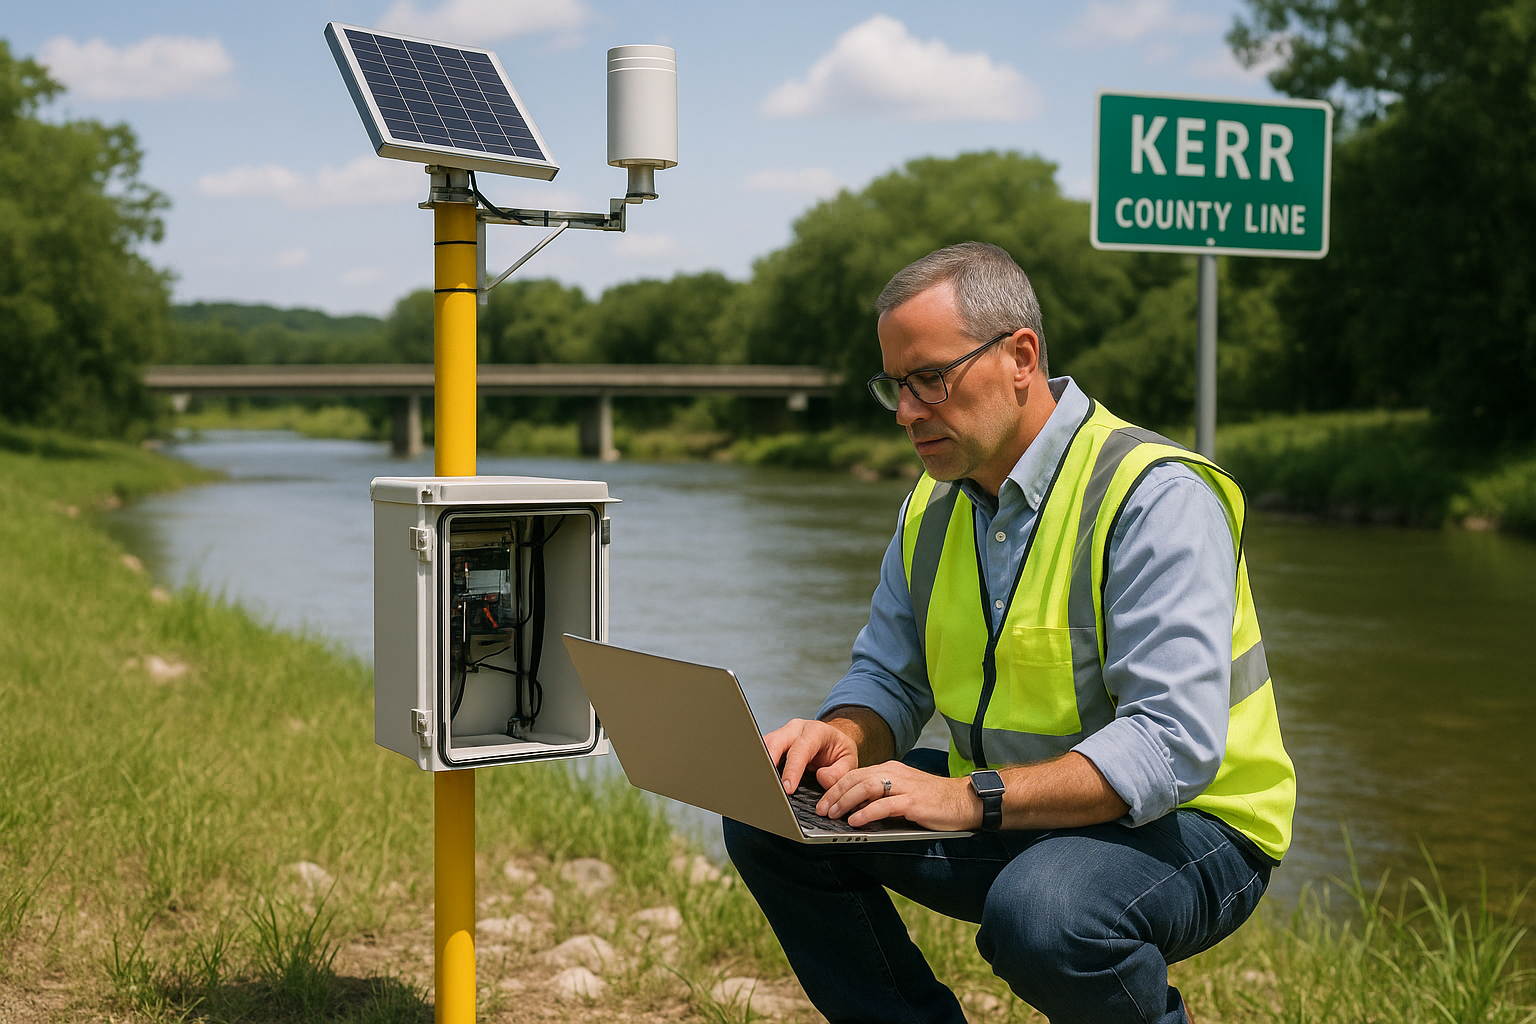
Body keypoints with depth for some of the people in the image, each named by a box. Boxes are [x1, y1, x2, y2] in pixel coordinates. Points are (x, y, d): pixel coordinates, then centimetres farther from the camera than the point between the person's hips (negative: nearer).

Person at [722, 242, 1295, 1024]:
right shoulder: (934, 505, 5)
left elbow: (1174, 746, -29)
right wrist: (845, 738, -14)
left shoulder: (1157, 498, -20)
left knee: (1039, 912, -38)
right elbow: (888, 676, 11)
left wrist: (970, 799, -36)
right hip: (1012, 817, 7)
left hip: (1182, 825, -7)